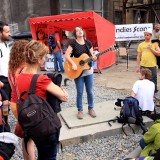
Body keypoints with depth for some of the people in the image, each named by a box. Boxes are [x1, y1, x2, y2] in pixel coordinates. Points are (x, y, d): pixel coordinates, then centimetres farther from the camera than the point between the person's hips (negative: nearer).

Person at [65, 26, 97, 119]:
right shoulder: (73, 43, -5)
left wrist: (94, 58, -16)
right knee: (80, 92, 5)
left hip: (89, 70, 3)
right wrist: (73, 64, -22)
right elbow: (67, 55, -10)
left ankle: (91, 108, 27)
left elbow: (92, 55, 7)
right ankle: (80, 110, 21)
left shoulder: (88, 43, 4)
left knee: (90, 91, 10)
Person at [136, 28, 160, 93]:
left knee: (153, 80, 6)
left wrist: (151, 48, -12)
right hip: (143, 66, 2)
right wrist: (138, 66, 3)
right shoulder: (141, 44, 6)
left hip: (152, 66, -1)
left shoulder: (154, 43, 3)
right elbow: (138, 56, 7)